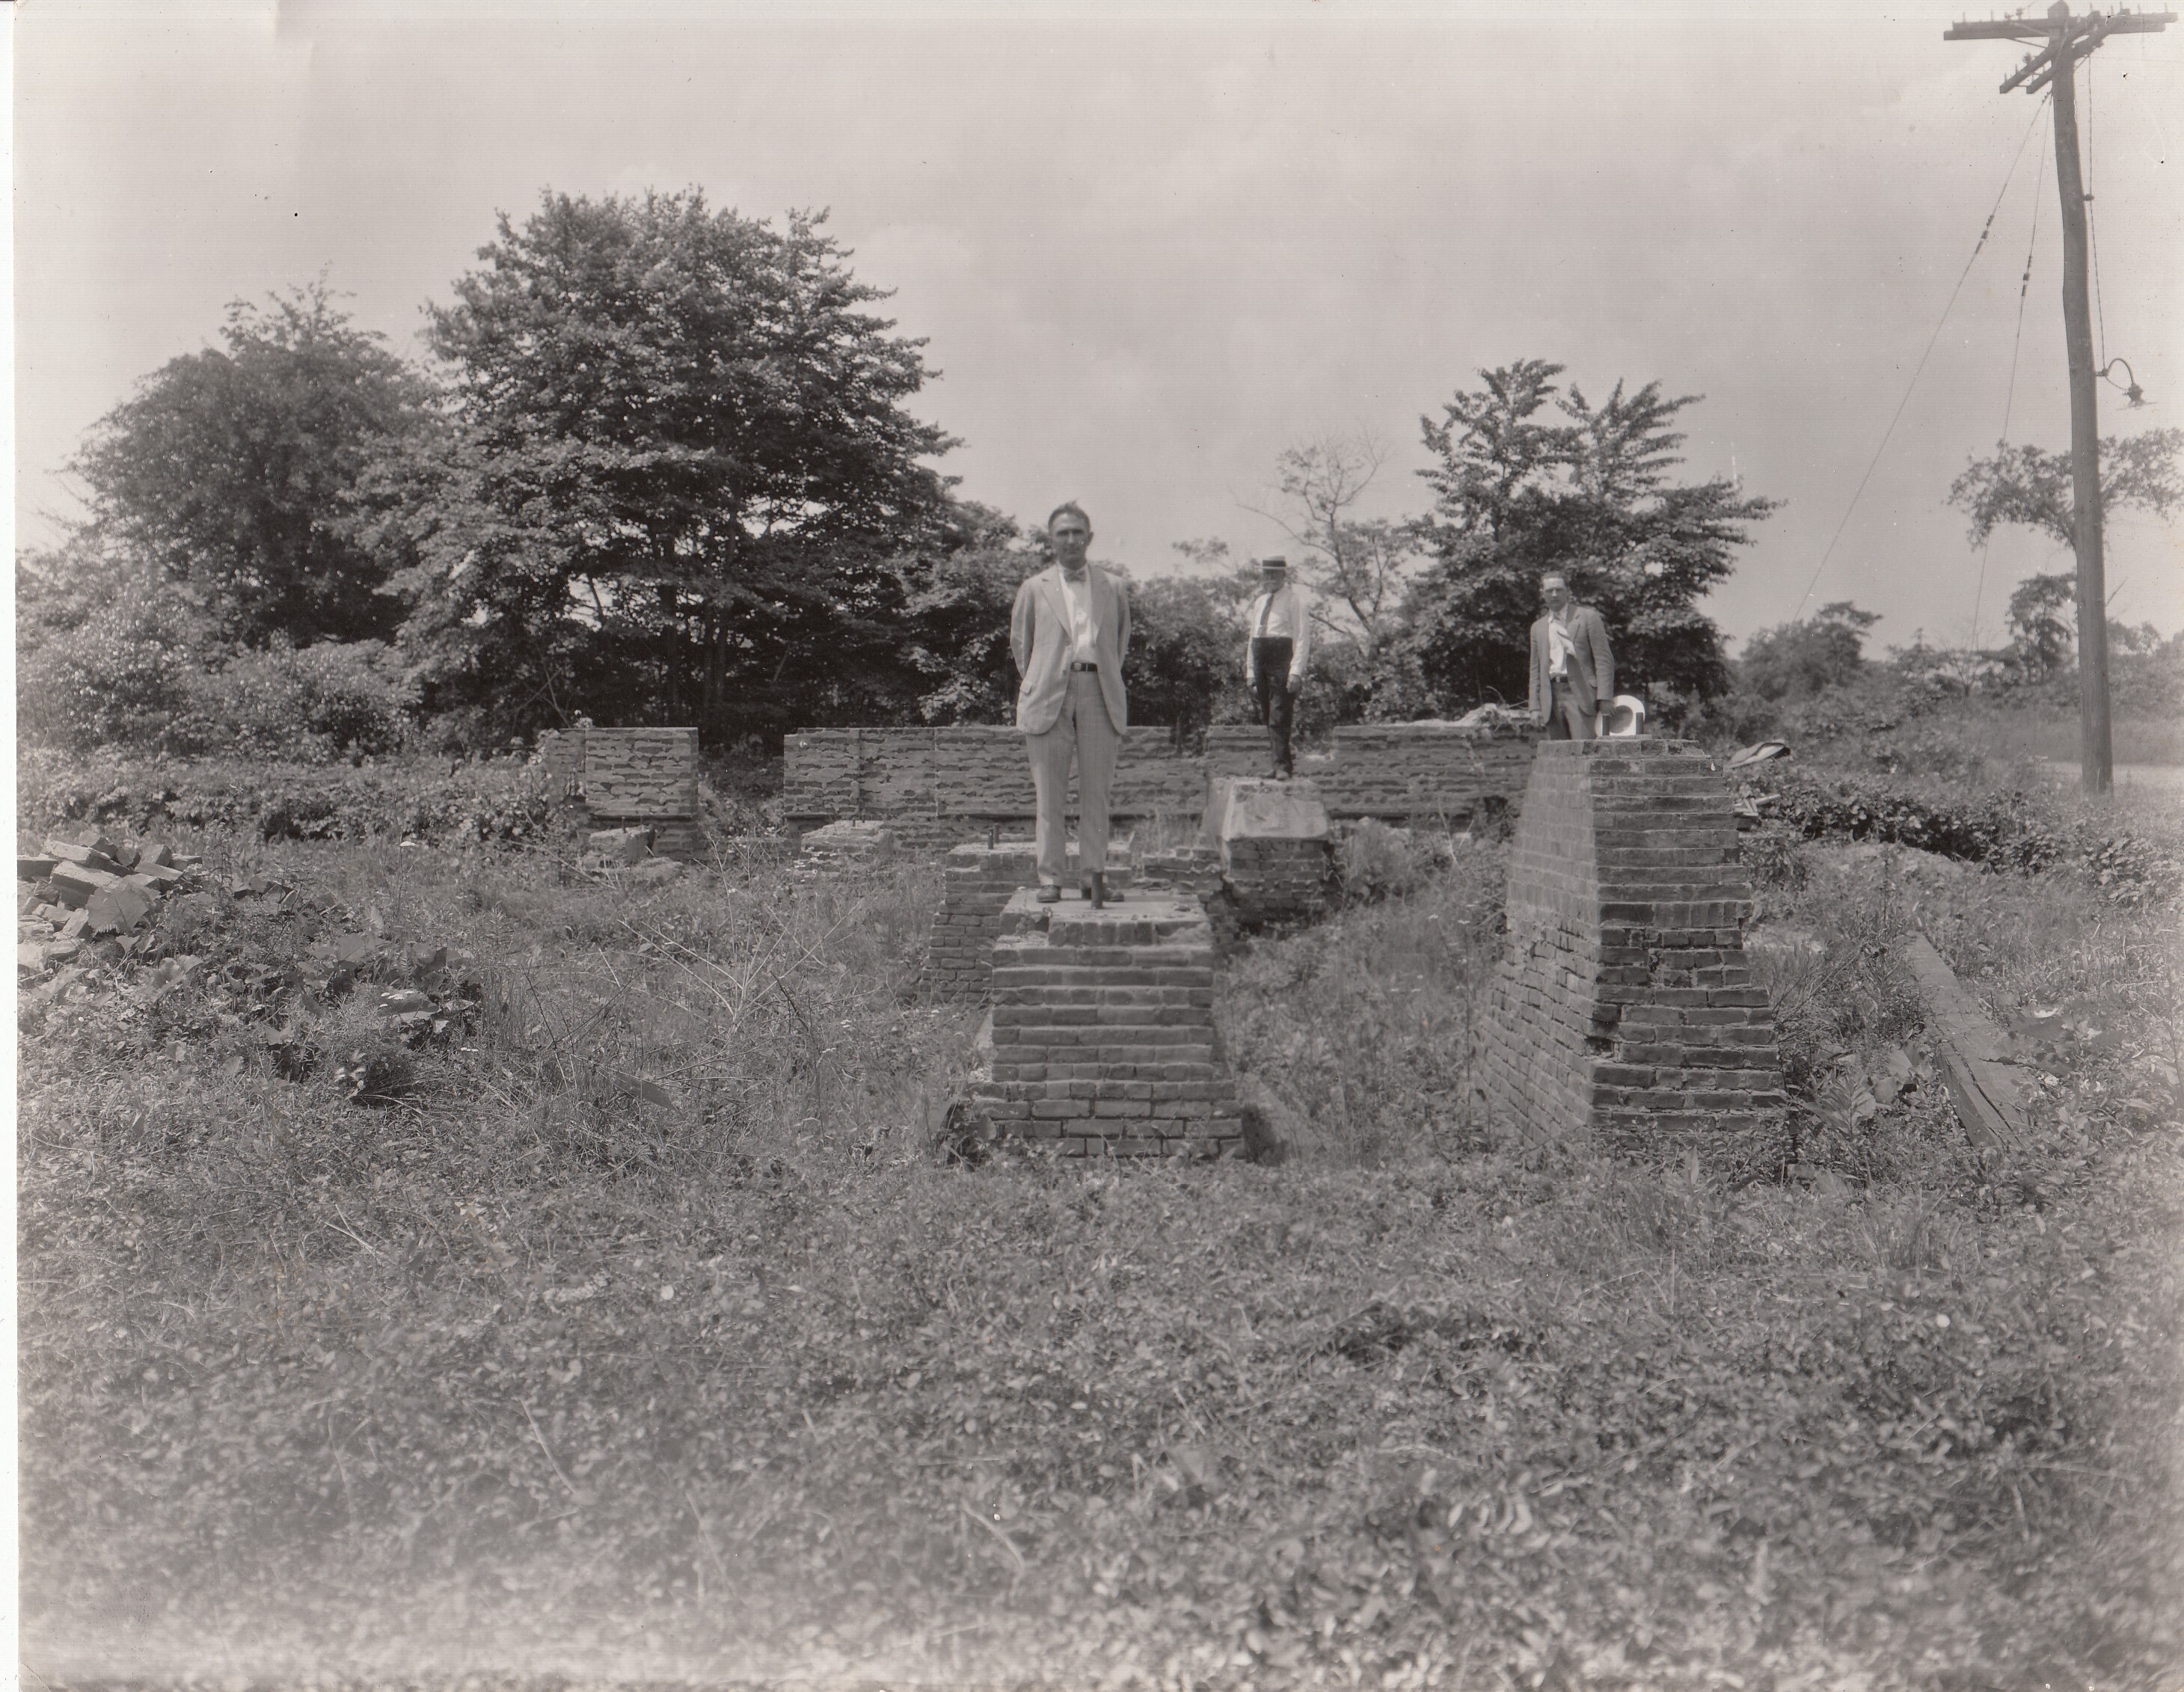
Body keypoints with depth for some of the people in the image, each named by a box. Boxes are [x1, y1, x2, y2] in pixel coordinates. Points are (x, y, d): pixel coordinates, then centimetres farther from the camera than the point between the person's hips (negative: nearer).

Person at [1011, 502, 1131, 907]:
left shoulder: (1112, 588, 13)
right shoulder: (1034, 589, 11)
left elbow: (1121, 642, 23)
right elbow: (1020, 645, 18)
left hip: (1099, 694, 1)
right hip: (1050, 698, 0)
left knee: (1096, 791, 0)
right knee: (1050, 795, 0)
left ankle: (1096, 873, 7)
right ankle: (1050, 877, 4)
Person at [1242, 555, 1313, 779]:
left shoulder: (1295, 600, -2)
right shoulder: (1259, 602, 20)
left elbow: (1303, 637, -9)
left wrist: (1297, 671, -18)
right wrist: (1250, 671, 17)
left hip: (1283, 660, -7)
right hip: (1261, 659, 7)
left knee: (1279, 717, -11)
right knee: (1266, 717, 7)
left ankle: (1281, 767, -10)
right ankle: (1274, 762, 14)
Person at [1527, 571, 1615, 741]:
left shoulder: (1588, 617, 4)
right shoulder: (1538, 627, 18)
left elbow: (1604, 660, -2)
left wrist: (1605, 699, -11)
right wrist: (1535, 707, 9)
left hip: (1580, 694, -5)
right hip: (1552, 697, 5)